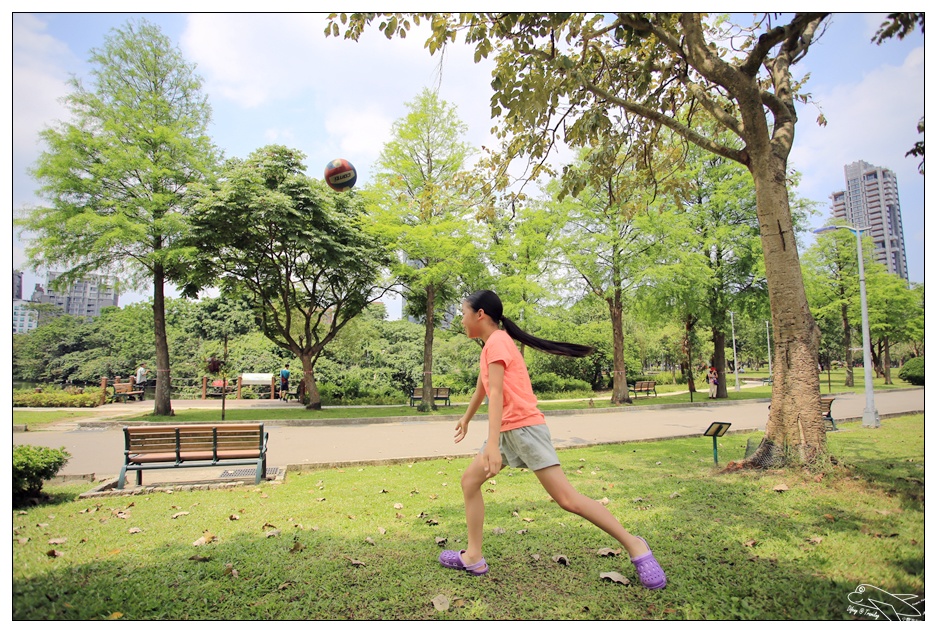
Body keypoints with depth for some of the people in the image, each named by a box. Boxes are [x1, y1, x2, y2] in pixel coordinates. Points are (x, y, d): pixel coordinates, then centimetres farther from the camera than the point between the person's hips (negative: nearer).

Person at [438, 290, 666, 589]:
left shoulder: (496, 341, -13)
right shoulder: (491, 344, 15)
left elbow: (496, 393, -23)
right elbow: (482, 387, 29)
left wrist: (492, 444, -29)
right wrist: (466, 418, 41)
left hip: (524, 427, -10)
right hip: (506, 431, 10)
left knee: (567, 499, -8)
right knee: (469, 480, 8)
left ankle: (634, 545, 6)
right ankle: (473, 558, 16)